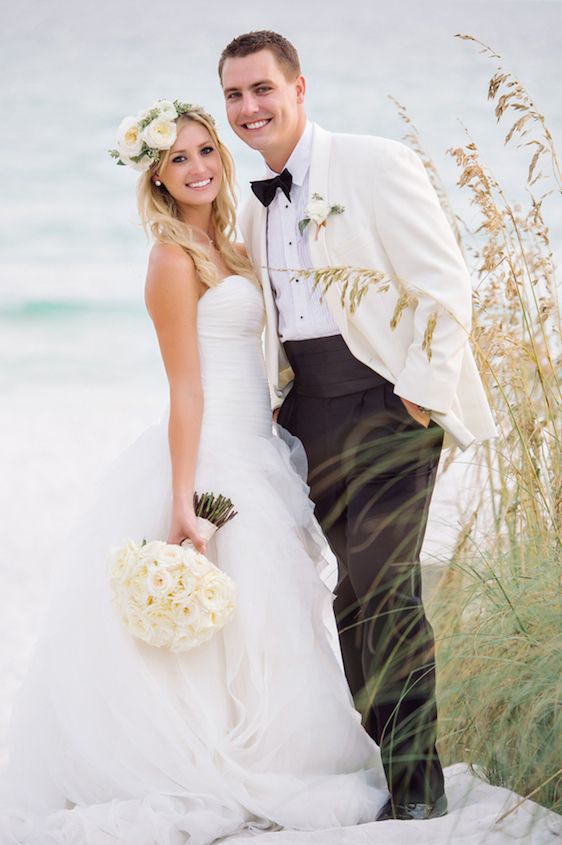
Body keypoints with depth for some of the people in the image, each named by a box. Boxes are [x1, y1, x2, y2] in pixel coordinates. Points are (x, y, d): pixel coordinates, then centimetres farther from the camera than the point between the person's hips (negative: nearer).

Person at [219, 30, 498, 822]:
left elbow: (445, 287, -10)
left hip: (386, 401, -7)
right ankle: (378, 753, 19)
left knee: (385, 591, -10)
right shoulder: (256, 209, 15)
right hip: (311, 418, 7)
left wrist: (421, 393, -14)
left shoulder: (375, 164, -5)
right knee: (352, 596, 9)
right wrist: (273, 401, 11)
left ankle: (416, 786, -2)